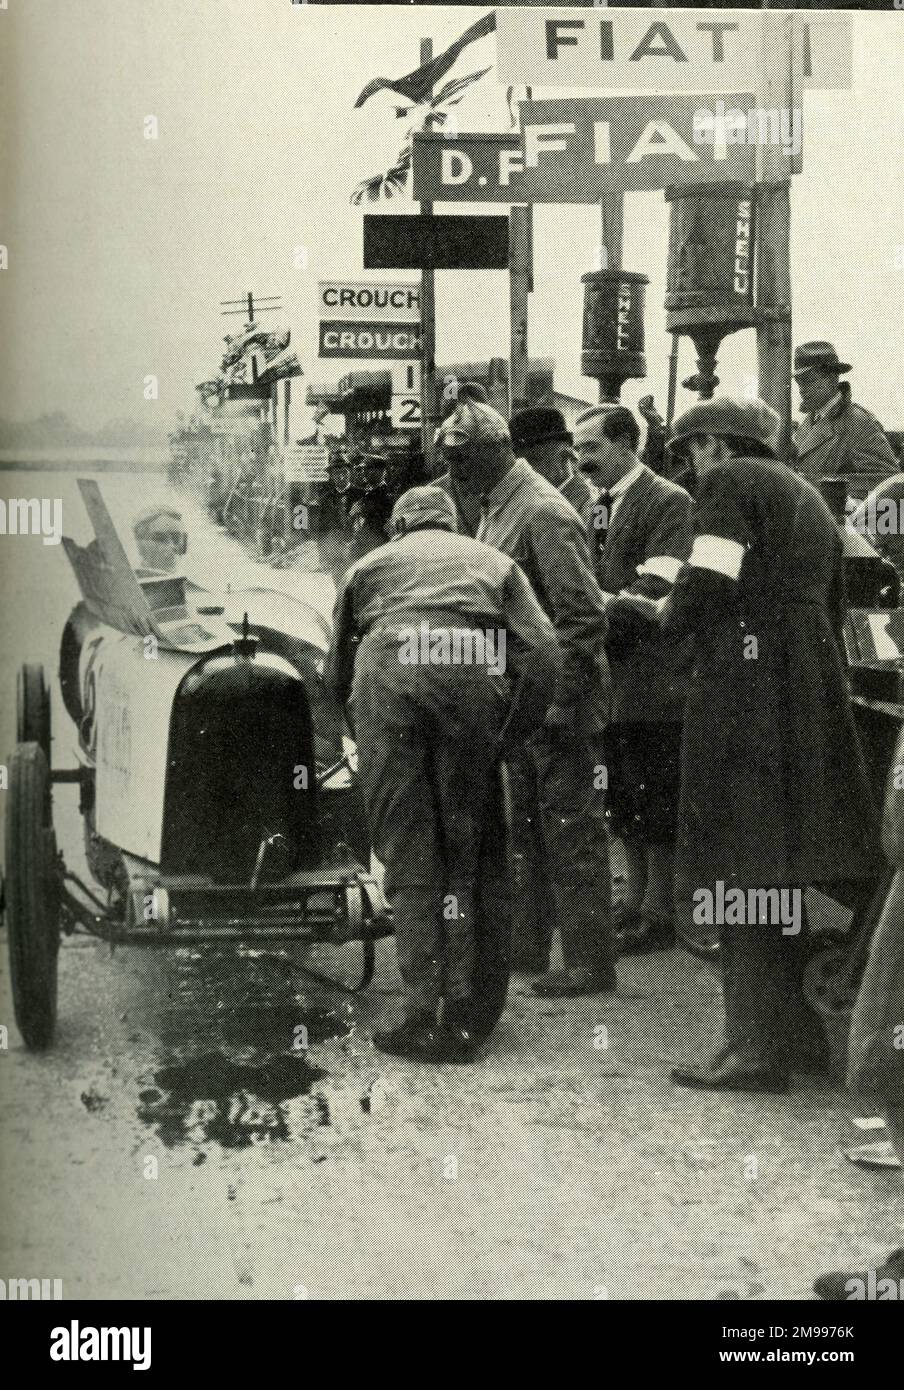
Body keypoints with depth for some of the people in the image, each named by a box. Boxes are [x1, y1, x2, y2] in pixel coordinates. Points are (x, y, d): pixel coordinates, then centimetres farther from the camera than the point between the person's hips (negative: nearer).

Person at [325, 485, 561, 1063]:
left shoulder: (369, 565, 32)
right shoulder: (492, 561, 31)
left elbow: (335, 675, 32)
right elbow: (543, 651, 14)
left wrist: (363, 721, 49)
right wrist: (514, 732, 21)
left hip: (387, 673, 0)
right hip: (471, 674, 0)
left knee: (408, 857, 5)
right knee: (462, 853, 10)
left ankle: (422, 1015, 0)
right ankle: (461, 1015, 6)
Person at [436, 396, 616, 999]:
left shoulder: (543, 514, -18)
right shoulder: (497, 509, 11)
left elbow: (584, 616, -20)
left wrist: (557, 703, -21)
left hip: (560, 706, -9)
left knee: (572, 834, -1)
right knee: (528, 830, 17)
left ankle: (591, 963, 7)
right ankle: (528, 946, 28)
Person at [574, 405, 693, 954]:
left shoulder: (668, 502, -11)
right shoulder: (599, 506, 14)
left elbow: (654, 590, -19)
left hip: (652, 680, -8)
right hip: (613, 680, 8)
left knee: (657, 807, -1)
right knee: (626, 805, 15)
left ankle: (660, 916, 7)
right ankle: (636, 904, 25)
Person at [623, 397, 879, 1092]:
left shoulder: (728, 481, -2)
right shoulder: (809, 499, 24)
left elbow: (706, 586, -14)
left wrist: (668, 610, 6)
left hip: (748, 690, -9)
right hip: (813, 689, 9)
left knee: (741, 869, -7)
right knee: (779, 871, 15)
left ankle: (758, 1045, -9)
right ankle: (795, 1030, 21)